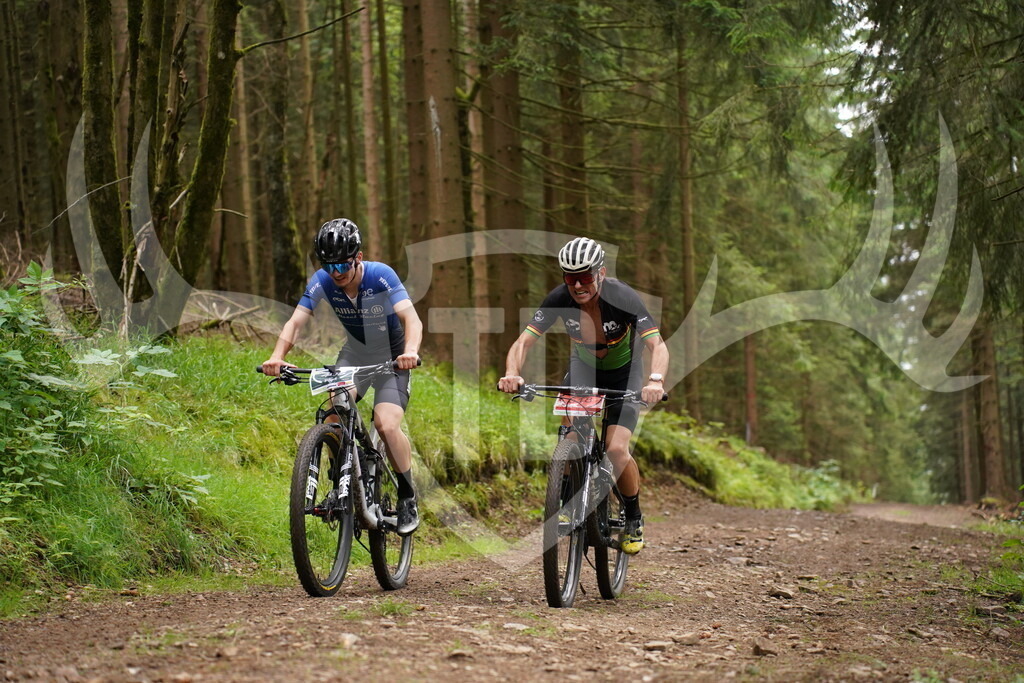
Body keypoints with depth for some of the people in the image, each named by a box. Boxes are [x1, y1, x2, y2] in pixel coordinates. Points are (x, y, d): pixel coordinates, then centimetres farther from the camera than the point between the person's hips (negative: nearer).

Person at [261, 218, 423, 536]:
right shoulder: (322, 282, -18)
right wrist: (277, 356, -44)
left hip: (391, 356, -4)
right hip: (354, 353, 4)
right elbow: (296, 322, -25)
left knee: (387, 426, -23)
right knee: (334, 414, -19)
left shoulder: (381, 276, -28)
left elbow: (412, 319, -38)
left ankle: (408, 499, -4)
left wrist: (410, 352, -59)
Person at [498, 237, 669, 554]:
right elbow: (523, 341, -26)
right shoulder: (559, 299, -24)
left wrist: (655, 380, -59)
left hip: (624, 372, -3)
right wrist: (512, 374, -47)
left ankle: (634, 519, 6)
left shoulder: (623, 297, -32)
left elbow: (657, 345, -39)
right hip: (583, 366, 3)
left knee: (616, 449, -17)